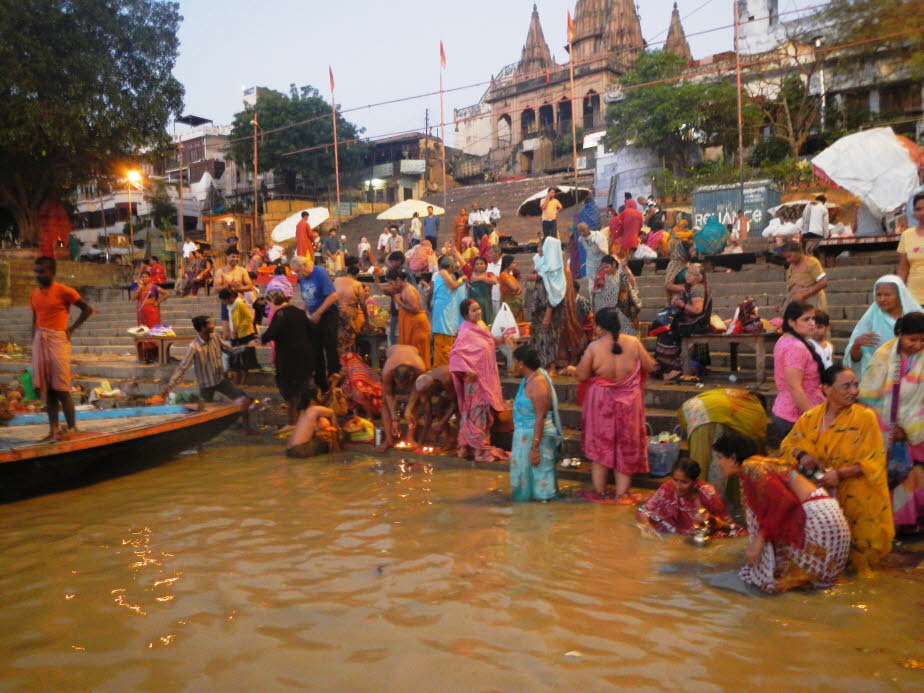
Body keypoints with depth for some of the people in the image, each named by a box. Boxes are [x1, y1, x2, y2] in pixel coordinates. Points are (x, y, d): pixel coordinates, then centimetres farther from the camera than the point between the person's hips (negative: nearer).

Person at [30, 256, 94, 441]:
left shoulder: (63, 291, -7)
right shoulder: (34, 294, 12)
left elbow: (87, 310, -3)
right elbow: (35, 321, 17)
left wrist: (71, 329, -7)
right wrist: (33, 344, 12)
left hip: (57, 340, -6)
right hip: (40, 341, 6)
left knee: (61, 388, -5)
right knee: (47, 388, 6)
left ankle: (71, 427, 3)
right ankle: (53, 429, 10)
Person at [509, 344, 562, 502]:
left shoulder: (537, 384, -23)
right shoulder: (528, 379, 6)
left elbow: (540, 418, -24)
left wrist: (535, 448, -25)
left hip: (536, 436, -10)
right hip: (524, 435, 10)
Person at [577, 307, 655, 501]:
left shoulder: (594, 347, -15)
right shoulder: (633, 343, -10)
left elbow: (582, 376, -10)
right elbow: (650, 367, 2)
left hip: (601, 402, -1)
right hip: (628, 402, 1)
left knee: (600, 445, 13)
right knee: (626, 446, 13)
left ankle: (600, 491, 22)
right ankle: (621, 493, 17)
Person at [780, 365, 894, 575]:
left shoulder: (865, 417, -8)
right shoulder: (811, 417, 1)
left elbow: (874, 462, -10)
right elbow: (788, 445, 8)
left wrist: (840, 474, -25)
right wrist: (802, 455, -16)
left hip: (857, 498, -2)